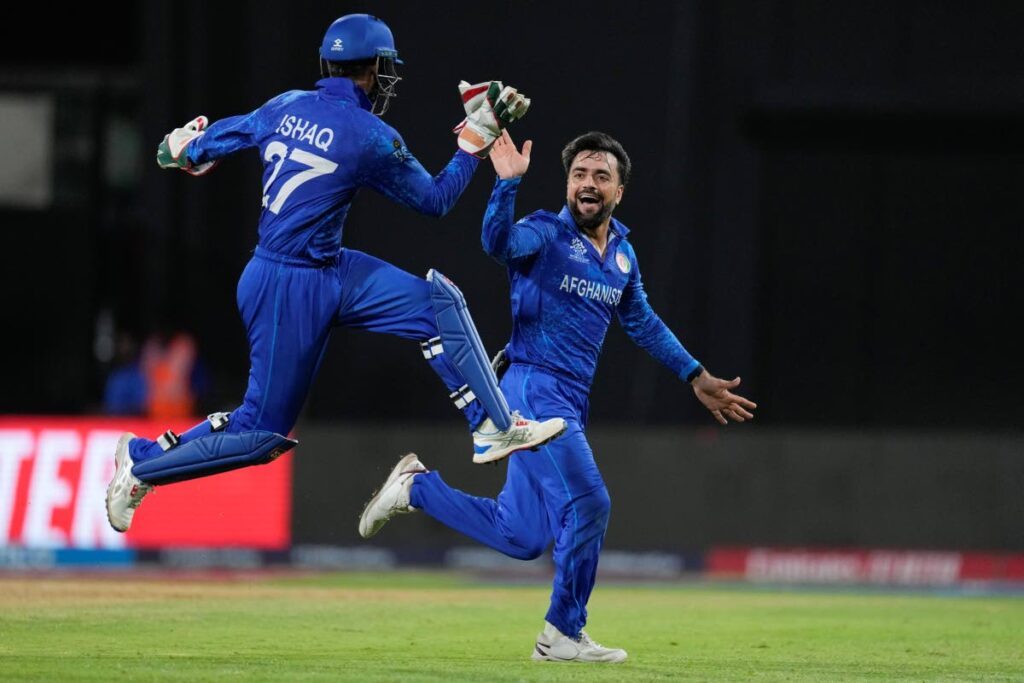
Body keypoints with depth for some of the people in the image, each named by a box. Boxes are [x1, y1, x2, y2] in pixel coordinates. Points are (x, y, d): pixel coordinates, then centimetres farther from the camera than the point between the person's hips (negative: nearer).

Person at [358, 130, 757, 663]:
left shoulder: (621, 253, 15)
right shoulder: (545, 233, -8)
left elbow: (643, 324, 27)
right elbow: (499, 242, -30)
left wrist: (696, 378, 29)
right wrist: (508, 182, -44)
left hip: (570, 404, 8)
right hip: (535, 389, -8)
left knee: (520, 537, 7)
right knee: (589, 504, -14)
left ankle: (416, 486, 25)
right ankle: (564, 635, 2)